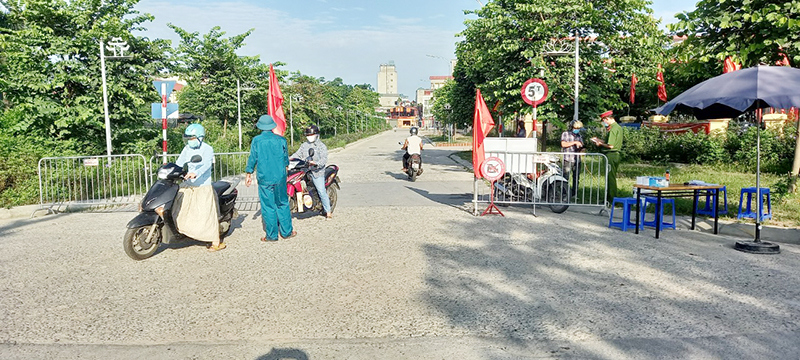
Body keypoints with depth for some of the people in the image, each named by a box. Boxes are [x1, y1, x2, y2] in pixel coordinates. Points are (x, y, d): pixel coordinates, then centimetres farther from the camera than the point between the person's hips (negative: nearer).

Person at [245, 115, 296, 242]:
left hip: (264, 178, -2)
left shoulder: (256, 141, -5)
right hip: (280, 177, 2)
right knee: (283, 204, 12)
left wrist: (249, 174, 13)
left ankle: (271, 235, 10)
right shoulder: (281, 140, 0)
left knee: (268, 207, 4)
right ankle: (286, 232, 18)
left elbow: (253, 158, 0)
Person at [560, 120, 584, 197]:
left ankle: (575, 194, 14)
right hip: (567, 160, -5)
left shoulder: (579, 136, 18)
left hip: (577, 160, 5)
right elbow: (563, 144, -11)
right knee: (565, 178, -6)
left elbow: (581, 148, 22)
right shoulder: (565, 134, 4)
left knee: (576, 178, 6)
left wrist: (582, 149, -2)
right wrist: (574, 142, -16)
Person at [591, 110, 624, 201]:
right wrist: (600, 141, 17)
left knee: (611, 177, -4)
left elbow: (610, 145, -21)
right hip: (616, 154, 10)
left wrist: (600, 144, -6)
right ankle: (609, 198, 23)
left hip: (611, 155, -10)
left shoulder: (613, 128, -17)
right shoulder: (618, 127, 15)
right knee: (611, 177, 15)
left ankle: (612, 199, 1)